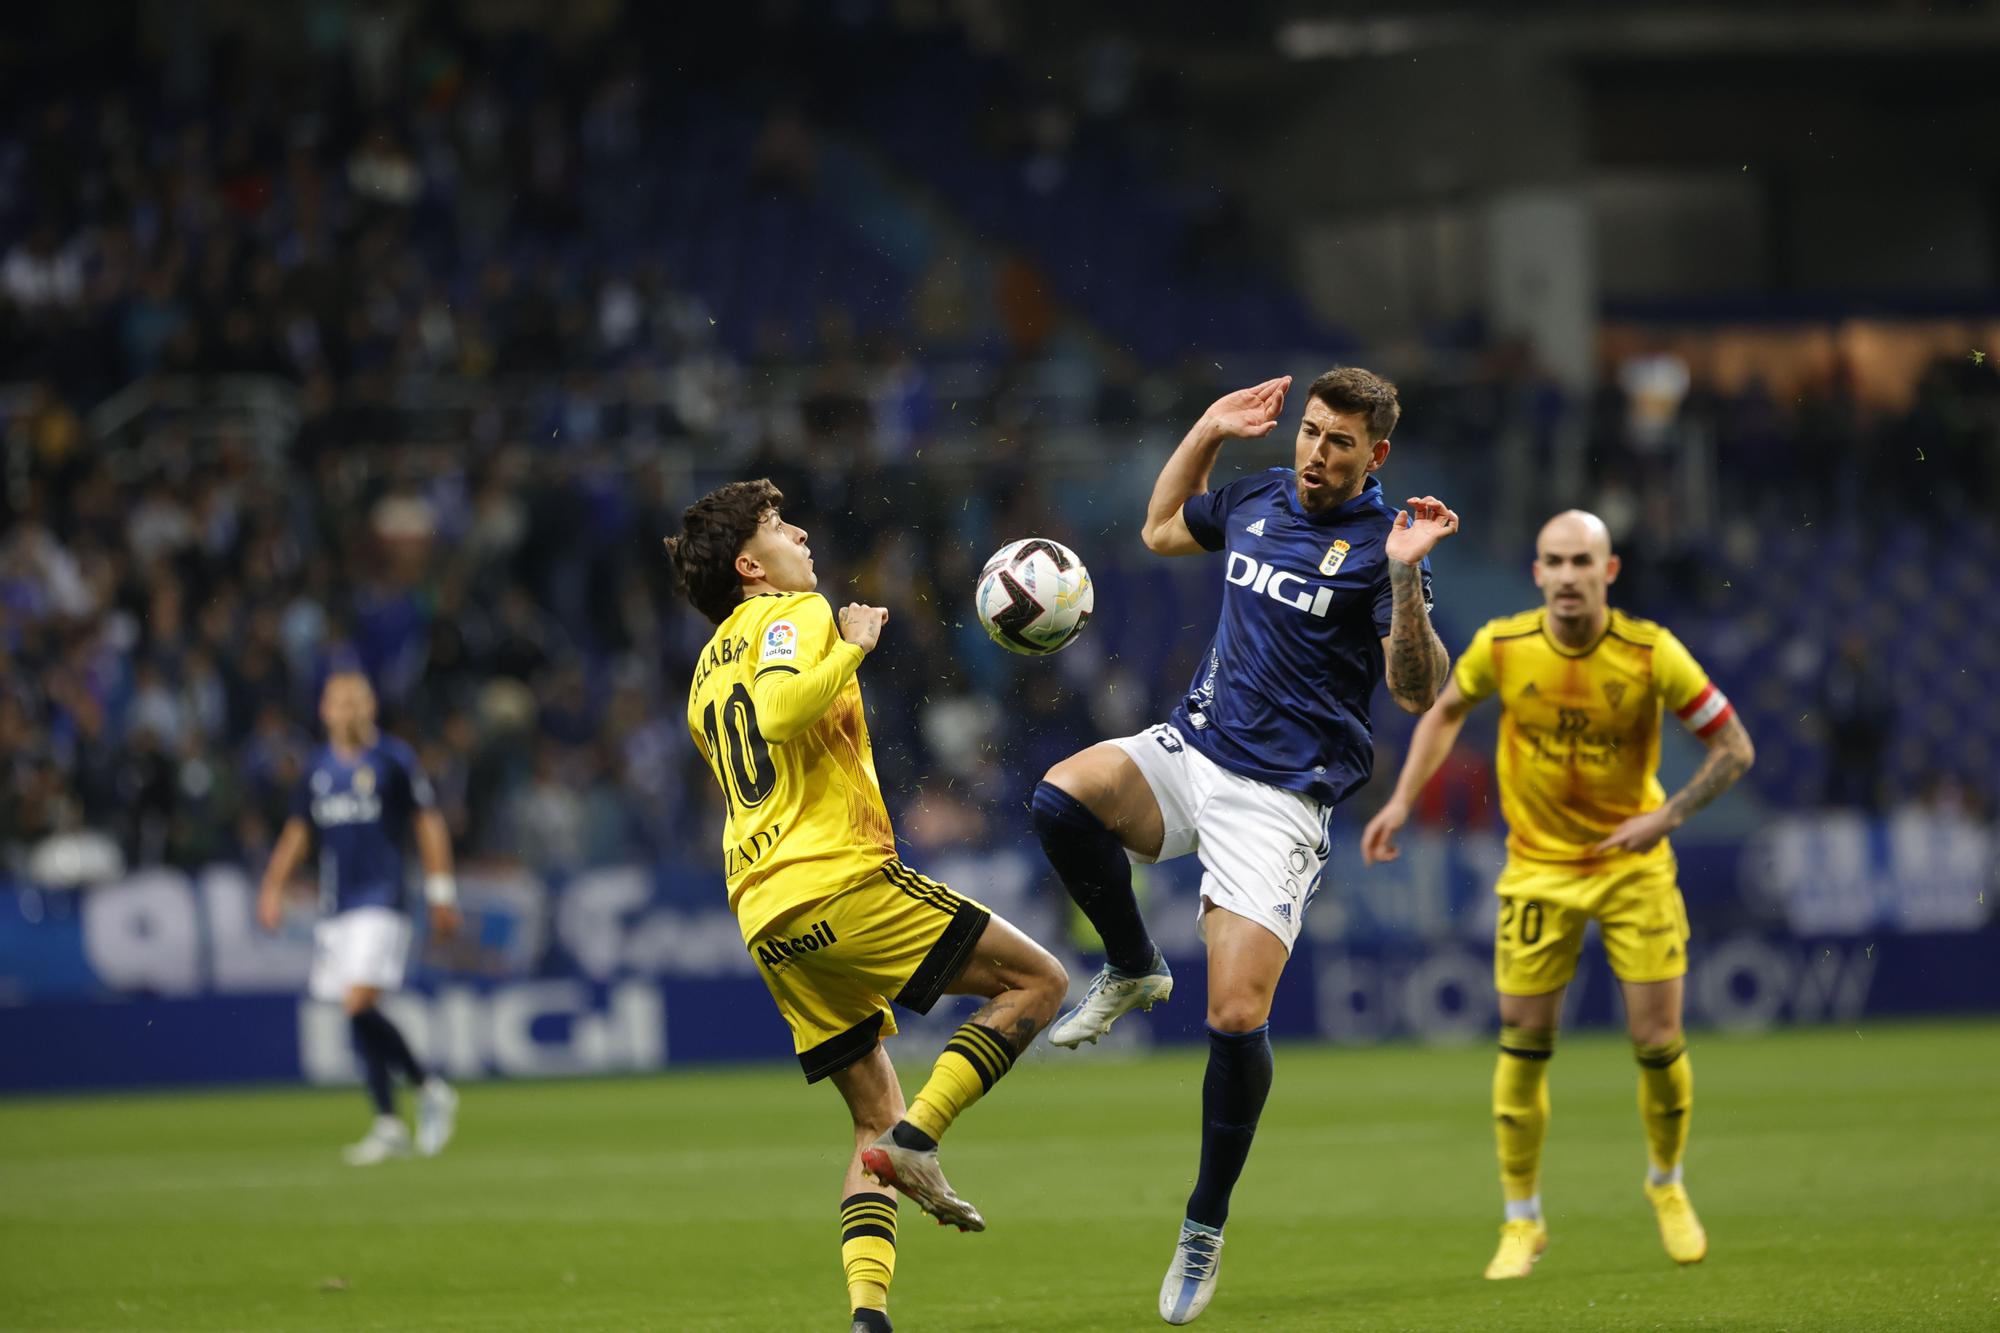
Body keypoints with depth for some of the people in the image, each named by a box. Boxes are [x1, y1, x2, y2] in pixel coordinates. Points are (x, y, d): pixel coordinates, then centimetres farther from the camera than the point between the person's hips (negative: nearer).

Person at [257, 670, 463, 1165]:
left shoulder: (394, 759, -1)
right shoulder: (319, 768, 12)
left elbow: (429, 824, 2)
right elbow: (297, 832, 22)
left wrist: (441, 892, -1)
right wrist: (273, 888, 11)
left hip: (381, 901, -5)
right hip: (334, 904, 5)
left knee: (360, 1003, -19)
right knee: (359, 1015, 3)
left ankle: (427, 1088, -3)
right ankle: (389, 1127, 7)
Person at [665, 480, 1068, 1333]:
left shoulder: (708, 671, 25)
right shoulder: (793, 615, -1)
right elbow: (780, 711, -21)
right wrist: (853, 647, -11)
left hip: (767, 923, 9)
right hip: (840, 882, -9)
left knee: (875, 1116, 11)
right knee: (1039, 981, -2)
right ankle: (916, 1139, -16)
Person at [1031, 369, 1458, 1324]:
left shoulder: (1378, 542, -8)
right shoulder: (1256, 500, 9)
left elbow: (1418, 692, -17)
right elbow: (1162, 530, 30)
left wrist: (1406, 576, -29)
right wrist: (1207, 432, 18)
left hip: (1280, 800, -5)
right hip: (1191, 749, 5)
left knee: (1238, 1018, -14)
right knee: (1062, 796, -27)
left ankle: (1205, 1227, 5)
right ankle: (1131, 971, 0)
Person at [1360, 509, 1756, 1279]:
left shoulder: (1650, 653, -17)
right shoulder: (1502, 647, -12)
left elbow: (1734, 747, -9)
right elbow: (1447, 712, 10)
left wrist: (1666, 817, -19)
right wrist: (1403, 800, 2)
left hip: (1634, 863, -1)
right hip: (1539, 866, 1)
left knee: (1657, 1042, -4)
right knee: (1523, 1043, -2)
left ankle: (1666, 1186, 24)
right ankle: (1521, 1223, 13)